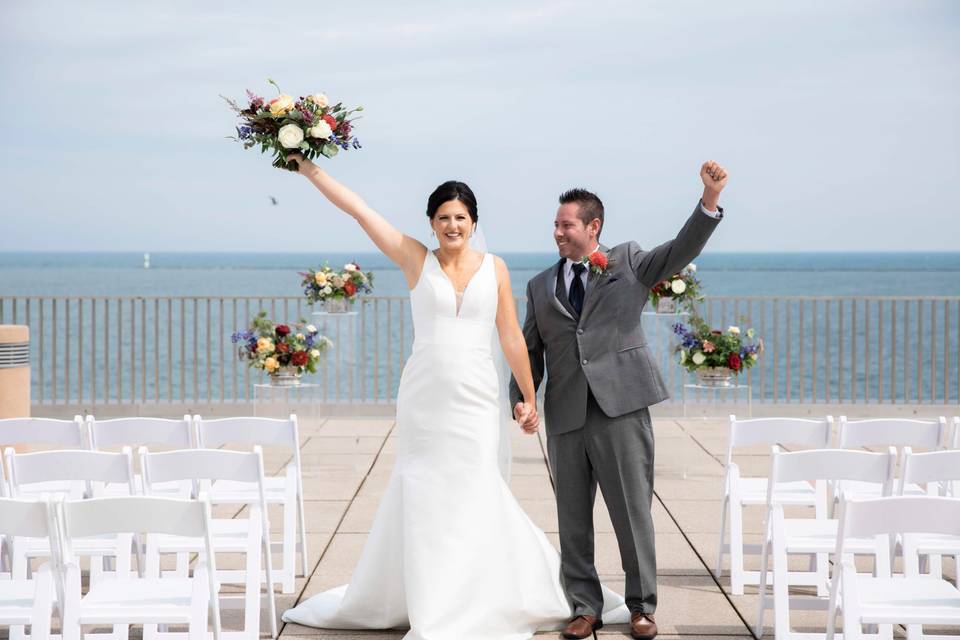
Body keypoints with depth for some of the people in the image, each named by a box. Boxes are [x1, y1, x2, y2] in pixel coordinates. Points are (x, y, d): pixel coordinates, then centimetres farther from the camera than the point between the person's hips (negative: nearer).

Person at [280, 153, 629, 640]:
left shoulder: (493, 268, 5)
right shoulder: (417, 260, 2)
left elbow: (511, 337, 7)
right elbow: (359, 209, -2)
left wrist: (528, 398, 7)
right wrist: (308, 168, -5)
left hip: (476, 399, 0)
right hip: (423, 397, 0)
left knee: (471, 496, -1)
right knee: (424, 499, 6)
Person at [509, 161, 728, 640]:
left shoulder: (628, 263, 8)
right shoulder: (540, 286, 15)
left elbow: (681, 251, -5)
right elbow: (530, 349, 14)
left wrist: (710, 199, -20)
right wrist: (521, 397, -3)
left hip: (621, 406, -3)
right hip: (565, 416, 3)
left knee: (633, 511, 0)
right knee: (572, 518, 7)